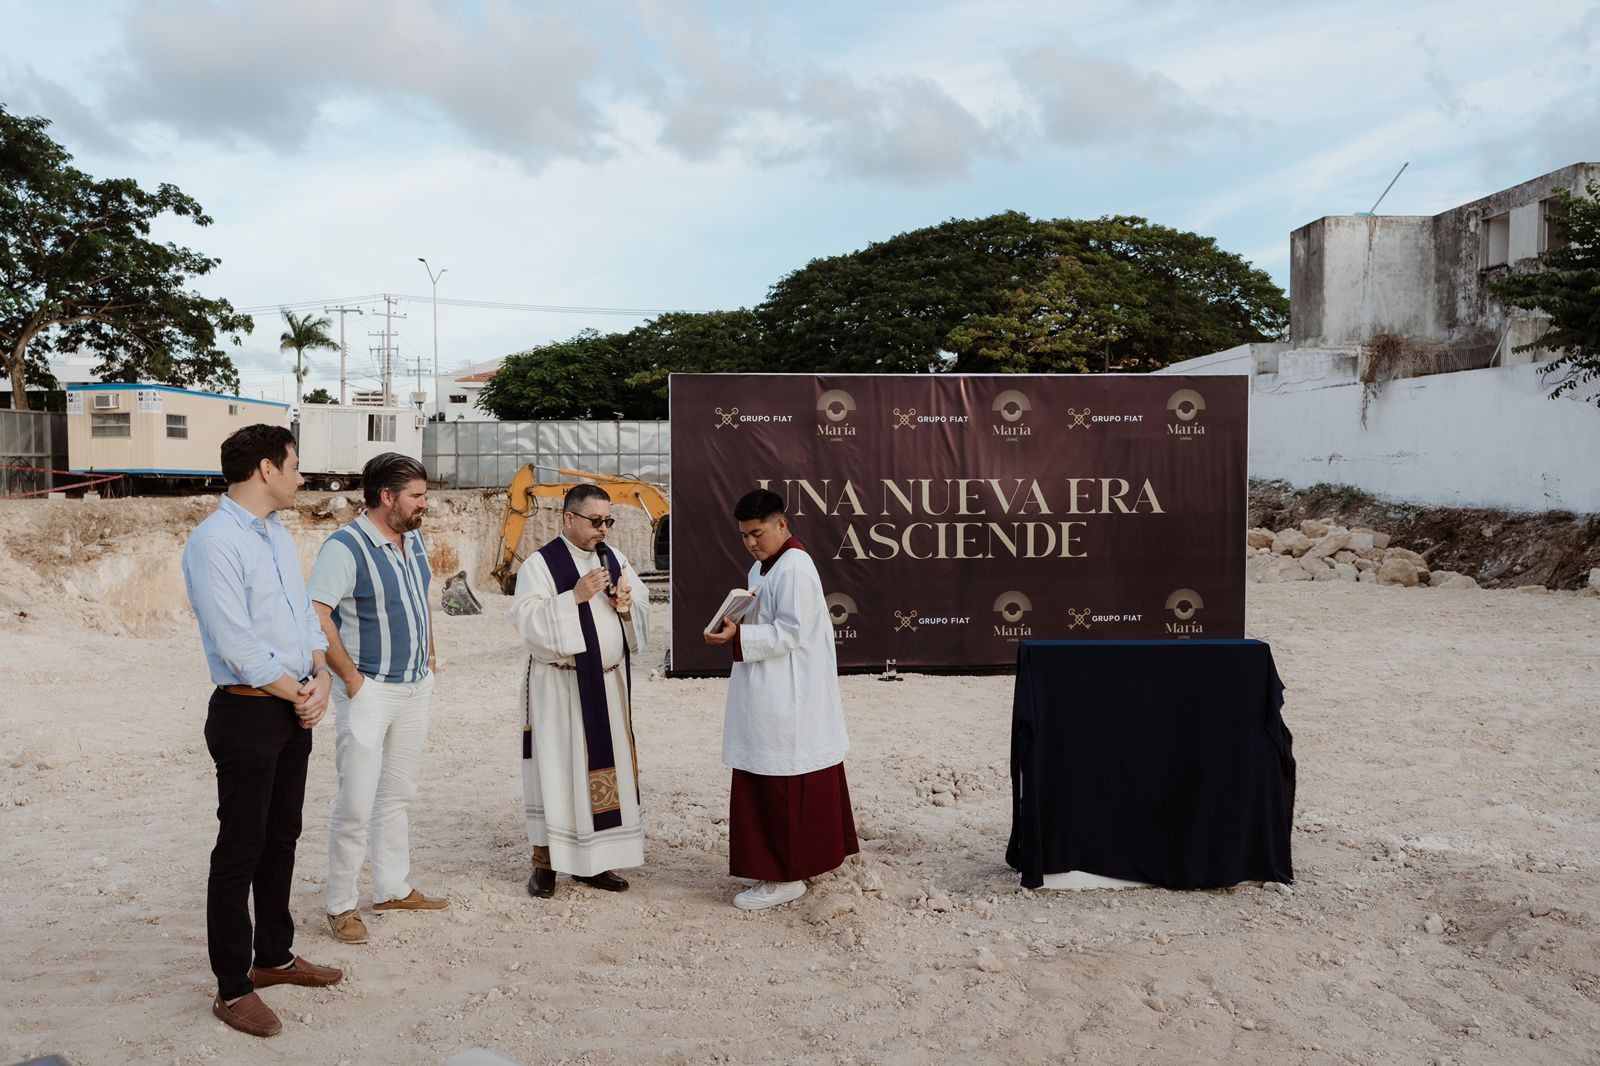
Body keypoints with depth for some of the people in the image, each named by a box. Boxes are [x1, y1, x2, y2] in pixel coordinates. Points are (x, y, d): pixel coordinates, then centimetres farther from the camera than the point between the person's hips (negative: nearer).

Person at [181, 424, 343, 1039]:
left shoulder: (278, 537, 11)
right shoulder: (214, 543, -16)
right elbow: (238, 647, -20)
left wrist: (320, 680, -3)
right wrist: (300, 695, -10)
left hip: (295, 709, 8)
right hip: (248, 713, -8)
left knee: (281, 839, 18)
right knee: (240, 850, 2)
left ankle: (275, 957, 33)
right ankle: (232, 988, 16)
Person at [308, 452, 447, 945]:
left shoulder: (415, 540, 8)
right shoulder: (345, 546, -17)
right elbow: (316, 614, -24)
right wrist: (351, 678, -20)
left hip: (415, 687, 8)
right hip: (369, 690, -8)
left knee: (398, 795, 16)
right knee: (357, 803, -3)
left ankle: (393, 889, 28)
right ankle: (340, 906, 10)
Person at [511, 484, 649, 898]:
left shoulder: (615, 560, 8)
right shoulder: (541, 564, -8)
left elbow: (644, 614, 11)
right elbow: (526, 618, -18)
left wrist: (625, 606, -11)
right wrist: (575, 596, -24)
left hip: (609, 684, 5)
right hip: (559, 687, -5)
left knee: (605, 770, 7)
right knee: (555, 769, 1)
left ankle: (593, 861, 17)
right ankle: (544, 861, 13)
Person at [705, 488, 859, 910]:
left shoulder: (794, 569, -17)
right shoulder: (763, 567, 14)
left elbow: (792, 633, -21)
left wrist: (739, 635, -26)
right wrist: (735, 627, 2)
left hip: (787, 701, -10)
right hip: (771, 697, 10)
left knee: (780, 788, -2)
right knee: (765, 785, 16)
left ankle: (784, 878, 8)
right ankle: (778, 864, 28)